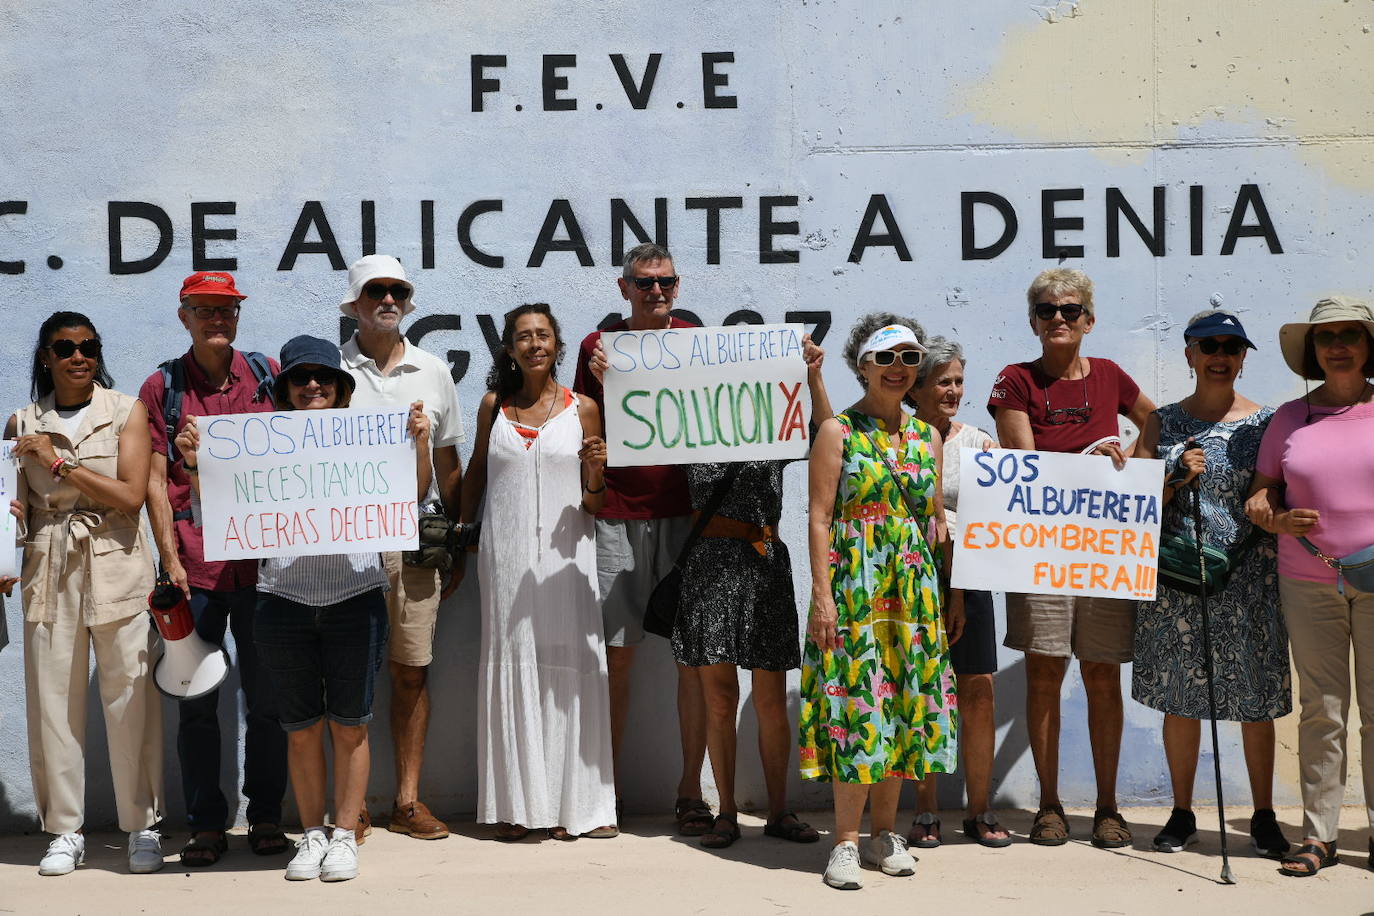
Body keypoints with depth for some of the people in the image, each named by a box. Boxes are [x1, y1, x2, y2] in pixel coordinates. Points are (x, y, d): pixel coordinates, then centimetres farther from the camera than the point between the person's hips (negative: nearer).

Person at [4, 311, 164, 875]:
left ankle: (143, 827, 8)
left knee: (130, 697, -3)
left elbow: (132, 496, -7)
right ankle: (64, 831, 13)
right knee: (52, 699, 1)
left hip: (117, 568, -2)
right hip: (48, 572, 2)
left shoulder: (126, 412, 3)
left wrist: (60, 463, -10)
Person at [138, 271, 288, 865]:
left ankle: (265, 816, 19)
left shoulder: (268, 375, 7)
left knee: (266, 697, 6)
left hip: (261, 560, 1)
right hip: (194, 564, -1)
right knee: (196, 700, 4)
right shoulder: (161, 388, 5)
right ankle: (205, 824, 14)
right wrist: (170, 559, -5)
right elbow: (155, 480, 3)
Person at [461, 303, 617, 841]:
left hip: (564, 554, -1)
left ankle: (571, 804, 6)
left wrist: (595, 475, -13)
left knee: (567, 667, -2)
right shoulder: (494, 406, 9)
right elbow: (476, 473, 21)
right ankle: (517, 805, 9)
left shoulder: (582, 410, 5)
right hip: (506, 554, 1)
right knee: (510, 665, 2)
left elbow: (595, 503, 7)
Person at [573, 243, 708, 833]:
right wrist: (598, 379, -9)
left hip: (686, 513, 0)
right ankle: (608, 784, 14)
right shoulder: (598, 346, 8)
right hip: (618, 516, 0)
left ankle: (691, 790, 9)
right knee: (616, 654, 2)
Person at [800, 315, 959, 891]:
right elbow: (819, 517, -6)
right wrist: (822, 595, -14)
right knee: (856, 702, -6)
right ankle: (846, 841, 2)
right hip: (854, 585, -5)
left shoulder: (927, 436, 13)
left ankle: (884, 833, 18)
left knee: (904, 704, 7)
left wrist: (949, 596, 11)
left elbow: (937, 520, 16)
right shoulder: (839, 431, -2)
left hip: (915, 589, 5)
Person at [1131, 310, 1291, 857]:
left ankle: (1264, 817, 16)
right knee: (1179, 698, 6)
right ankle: (1181, 815, 19)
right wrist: (1177, 477, -11)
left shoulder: (1265, 422, 4)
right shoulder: (1163, 423, 7)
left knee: (1255, 700, 2)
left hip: (1248, 580, -1)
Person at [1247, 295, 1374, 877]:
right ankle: (1318, 835, 9)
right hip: (1308, 583, 1)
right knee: (1321, 709, 3)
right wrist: (1275, 520, -10)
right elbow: (1261, 492, 11)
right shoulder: (1289, 418, 7)